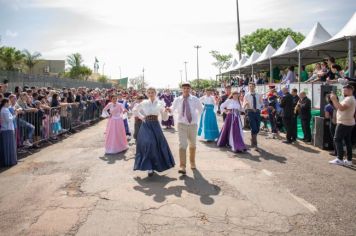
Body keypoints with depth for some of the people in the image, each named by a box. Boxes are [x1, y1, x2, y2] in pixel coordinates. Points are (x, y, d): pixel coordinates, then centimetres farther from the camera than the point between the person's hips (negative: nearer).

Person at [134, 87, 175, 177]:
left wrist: (165, 111, -17)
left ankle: (156, 165, 23)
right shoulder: (144, 103, 5)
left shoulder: (160, 103, 3)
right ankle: (149, 167, -10)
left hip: (155, 126, 1)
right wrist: (141, 117, 9)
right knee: (148, 143, -16)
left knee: (160, 144, 1)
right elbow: (136, 110, 24)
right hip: (146, 125, -1)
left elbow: (165, 118, 2)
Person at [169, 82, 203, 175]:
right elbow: (172, 109, 5)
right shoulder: (177, 100, -3)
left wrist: (195, 116, 7)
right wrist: (169, 109, -15)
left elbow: (200, 109, 13)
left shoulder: (195, 99, -4)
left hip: (193, 124, 2)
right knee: (182, 144, -16)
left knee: (193, 144, 17)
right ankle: (182, 167, -19)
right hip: (182, 125, -1)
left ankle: (192, 162, 38)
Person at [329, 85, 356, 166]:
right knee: (347, 141, 9)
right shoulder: (349, 99, 19)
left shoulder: (349, 99, -15)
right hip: (348, 123, 10)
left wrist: (334, 99, -25)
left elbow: (341, 108, -28)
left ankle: (340, 159, -8)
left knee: (337, 139, -8)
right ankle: (349, 160, 12)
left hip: (344, 123, -10)